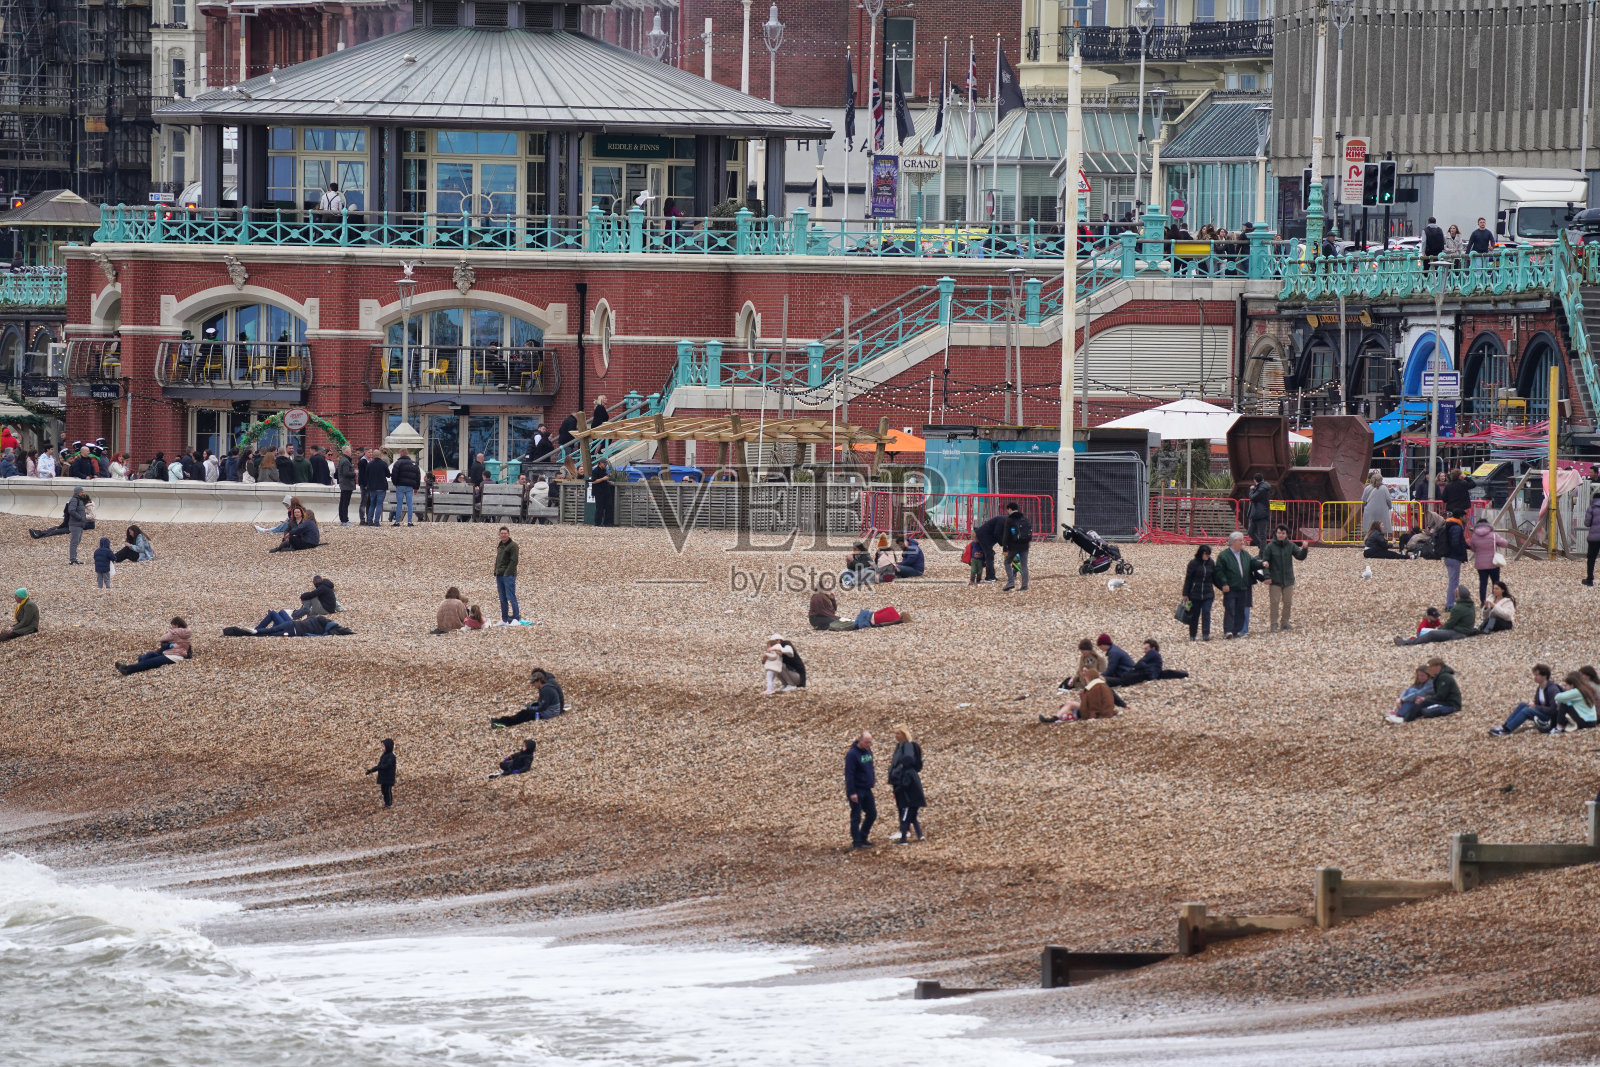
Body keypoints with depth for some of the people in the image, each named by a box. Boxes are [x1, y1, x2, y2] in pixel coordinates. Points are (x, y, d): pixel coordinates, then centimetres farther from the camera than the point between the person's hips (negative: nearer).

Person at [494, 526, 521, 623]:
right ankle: (504, 619, 11)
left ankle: (516, 618, -12)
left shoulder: (513, 545, -6)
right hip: (499, 575, 8)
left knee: (510, 597, -12)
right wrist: (496, 573, 13)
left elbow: (513, 561, -13)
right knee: (502, 599, 8)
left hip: (509, 575, -8)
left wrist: (507, 573, -18)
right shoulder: (500, 546, 18)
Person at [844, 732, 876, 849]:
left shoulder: (868, 751, 7)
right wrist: (852, 792, -21)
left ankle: (863, 838, 24)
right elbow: (849, 774, -19)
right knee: (856, 817, -2)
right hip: (857, 790, -8)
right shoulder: (852, 754, -17)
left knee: (872, 814, 12)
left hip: (866, 789, 8)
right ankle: (856, 842, 5)